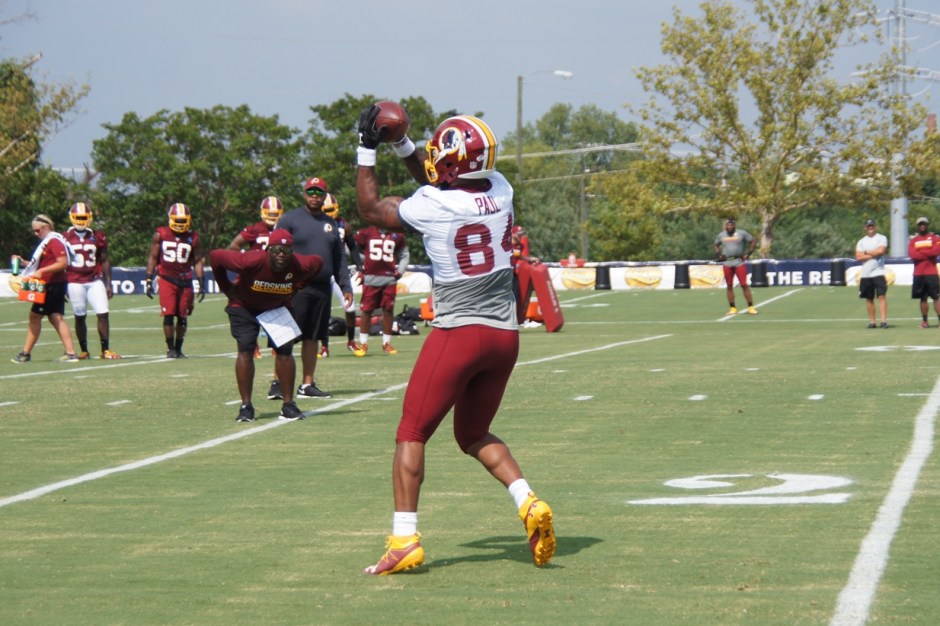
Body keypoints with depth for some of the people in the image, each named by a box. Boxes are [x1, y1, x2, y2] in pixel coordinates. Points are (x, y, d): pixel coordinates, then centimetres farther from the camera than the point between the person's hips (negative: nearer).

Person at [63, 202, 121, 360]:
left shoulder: (97, 236, 4)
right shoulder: (66, 238, 0)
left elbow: (105, 261, 8)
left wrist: (108, 284, 5)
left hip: (95, 281, 1)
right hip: (75, 283, -1)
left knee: (103, 314, -7)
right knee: (80, 317, 4)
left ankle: (106, 350, -1)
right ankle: (83, 351, 13)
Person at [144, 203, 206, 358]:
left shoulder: (193, 237, 5)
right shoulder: (160, 235, 0)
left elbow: (197, 261, 10)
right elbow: (153, 258, 5)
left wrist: (201, 283, 5)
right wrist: (149, 280, 0)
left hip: (185, 281, 2)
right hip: (167, 279, -2)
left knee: (182, 317, 4)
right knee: (168, 315, -8)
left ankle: (179, 349, 15)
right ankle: (170, 349, 3)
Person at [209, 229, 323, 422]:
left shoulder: (301, 266, -27)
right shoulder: (251, 261, -37)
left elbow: (318, 263, -2)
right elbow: (215, 256, -25)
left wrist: (295, 289, -4)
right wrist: (226, 288, -15)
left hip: (278, 307, 3)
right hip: (245, 306, -3)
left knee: (285, 350, -6)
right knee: (245, 350, -13)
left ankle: (288, 404, 6)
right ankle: (246, 406, -4)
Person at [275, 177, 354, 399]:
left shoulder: (330, 224, 15)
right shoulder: (289, 219, -2)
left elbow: (339, 259, 19)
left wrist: (346, 287, 12)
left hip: (322, 288, 6)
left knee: (313, 338, 10)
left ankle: (307, 384, 15)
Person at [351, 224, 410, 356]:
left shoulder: (397, 236, 8)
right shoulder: (365, 233, 0)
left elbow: (405, 255, 19)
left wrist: (399, 271, 6)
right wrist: (360, 267, 2)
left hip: (389, 279, 2)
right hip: (370, 279, -2)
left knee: (388, 310, 4)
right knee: (366, 310, 1)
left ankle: (387, 343, 15)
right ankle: (363, 344, 9)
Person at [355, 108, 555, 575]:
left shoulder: (430, 207, -15)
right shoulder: (500, 191, 2)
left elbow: (370, 208, 4)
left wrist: (367, 151, 10)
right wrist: (402, 146, 21)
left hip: (458, 333, -6)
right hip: (505, 334, 6)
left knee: (412, 434, 5)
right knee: (473, 434, 21)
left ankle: (404, 539, -1)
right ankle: (529, 504, 1)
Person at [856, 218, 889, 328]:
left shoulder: (881, 238, 2)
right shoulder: (861, 242, 12)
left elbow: (881, 251, -16)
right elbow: (858, 257, 0)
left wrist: (866, 252, -4)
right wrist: (873, 254, -8)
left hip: (878, 272, -4)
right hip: (865, 274, 5)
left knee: (882, 295, -12)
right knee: (869, 298, 8)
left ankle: (884, 320, -17)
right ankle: (872, 321, 13)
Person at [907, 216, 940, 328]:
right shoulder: (913, 240, 11)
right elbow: (912, 254, -6)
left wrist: (920, 252, -9)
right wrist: (928, 254, -9)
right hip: (918, 274, 3)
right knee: (923, 298, 8)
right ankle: (925, 321, 12)